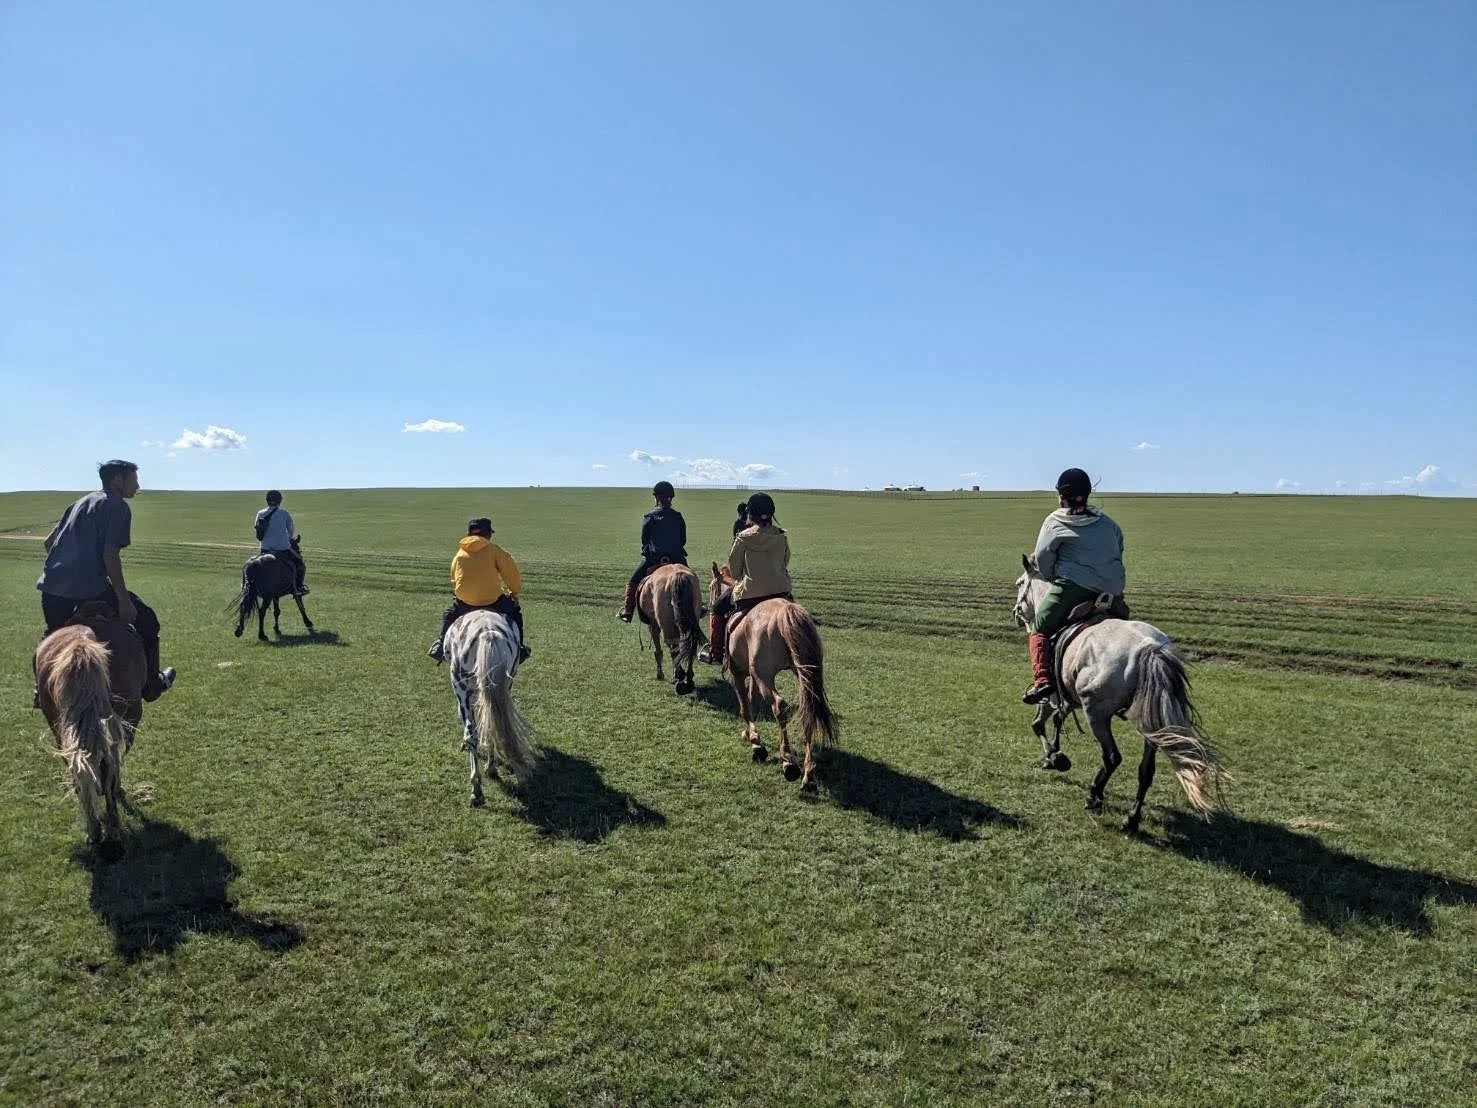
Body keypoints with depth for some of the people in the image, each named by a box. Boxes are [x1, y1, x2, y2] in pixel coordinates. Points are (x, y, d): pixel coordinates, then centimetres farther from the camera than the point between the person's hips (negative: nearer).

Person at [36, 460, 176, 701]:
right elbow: (110, 556, -12)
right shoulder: (118, 507, -4)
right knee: (146, 621, 8)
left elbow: (49, 541, 22)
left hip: (51, 584, 8)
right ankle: (151, 685, 14)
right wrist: (124, 601, -10)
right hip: (89, 588, -8)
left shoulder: (81, 501, 20)